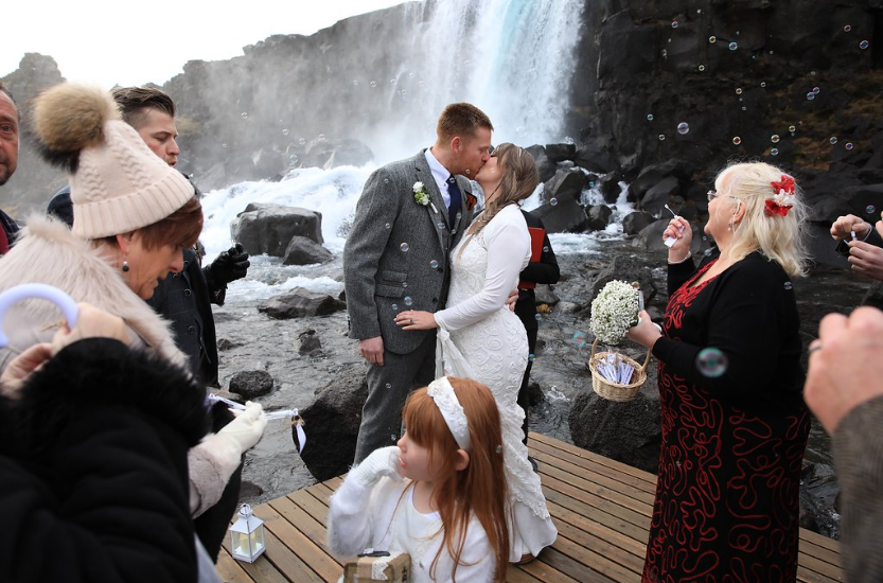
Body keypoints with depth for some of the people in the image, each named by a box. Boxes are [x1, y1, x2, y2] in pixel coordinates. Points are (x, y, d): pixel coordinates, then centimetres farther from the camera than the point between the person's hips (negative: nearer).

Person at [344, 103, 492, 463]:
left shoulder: (464, 189, 8)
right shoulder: (392, 179, -14)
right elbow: (358, 258, -15)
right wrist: (366, 330, -16)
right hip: (398, 324, -7)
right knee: (385, 418, 6)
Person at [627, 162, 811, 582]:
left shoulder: (753, 279, -26)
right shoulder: (721, 264, 5)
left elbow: (732, 376, -31)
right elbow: (689, 316, 20)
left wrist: (654, 341, -23)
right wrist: (679, 257, 9)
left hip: (741, 448, -10)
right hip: (702, 435, 10)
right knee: (688, 545, 26)